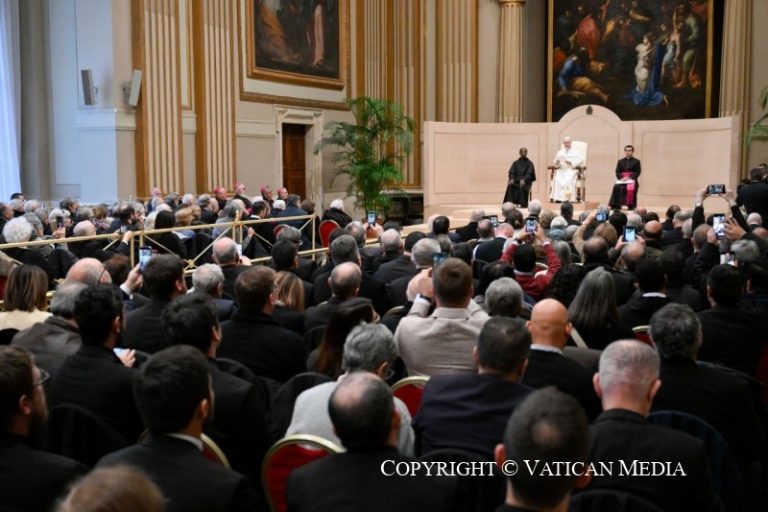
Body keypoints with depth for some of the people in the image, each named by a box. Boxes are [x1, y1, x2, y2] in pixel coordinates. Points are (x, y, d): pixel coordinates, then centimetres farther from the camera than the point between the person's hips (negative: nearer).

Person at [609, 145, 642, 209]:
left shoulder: (636, 161, 12)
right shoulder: (620, 161, 20)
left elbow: (637, 172, 2)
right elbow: (617, 172, 11)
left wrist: (629, 177, -15)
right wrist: (621, 178, -10)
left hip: (632, 180, -2)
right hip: (621, 180, 2)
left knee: (631, 189, -33)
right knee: (616, 187, -29)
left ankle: (631, 206, -23)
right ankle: (616, 206, -27)